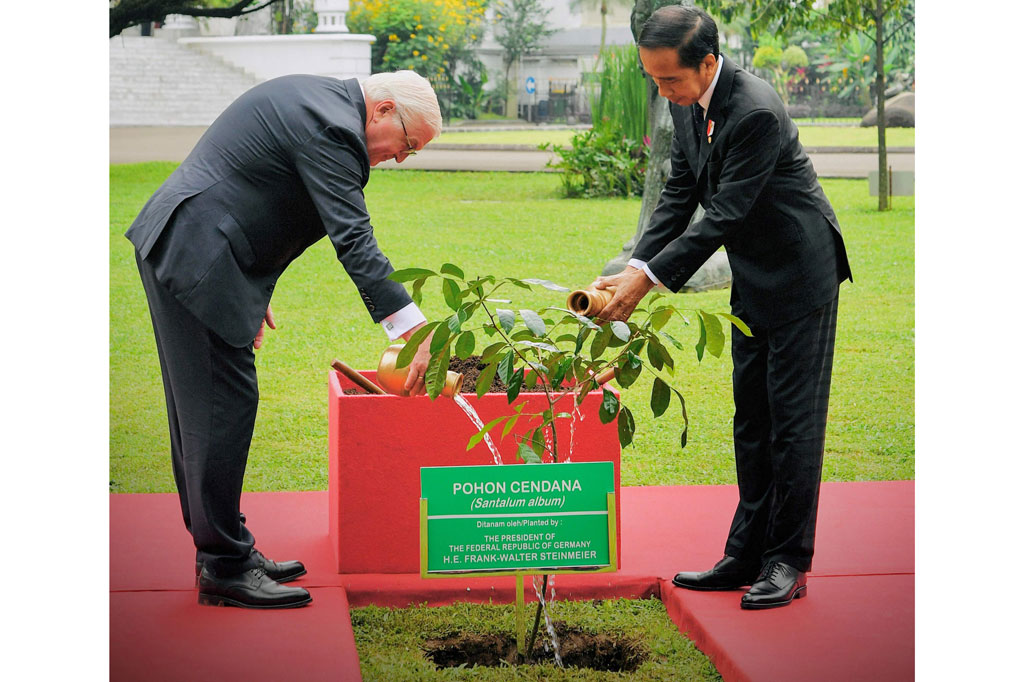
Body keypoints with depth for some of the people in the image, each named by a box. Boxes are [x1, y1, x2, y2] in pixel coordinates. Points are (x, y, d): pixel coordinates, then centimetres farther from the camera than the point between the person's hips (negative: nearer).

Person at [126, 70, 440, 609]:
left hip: (175, 250, 11)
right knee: (224, 402, -7)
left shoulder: (315, 99, 14)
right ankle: (224, 566, 0)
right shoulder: (329, 127, -18)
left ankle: (219, 547, 23)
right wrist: (415, 332, -27)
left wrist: (251, 288, 21)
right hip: (196, 259, -11)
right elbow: (353, 240, -25)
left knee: (202, 404, 14)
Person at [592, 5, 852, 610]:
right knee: (751, 418, 11)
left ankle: (789, 561, 4)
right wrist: (635, 267, -7)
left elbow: (725, 214, -28)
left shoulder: (757, 111, -28)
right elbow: (680, 193, 5)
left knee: (793, 418, -4)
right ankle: (747, 556, 19)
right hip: (754, 277, 9)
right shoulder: (688, 104, -1)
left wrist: (651, 278, -26)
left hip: (801, 272, -9)